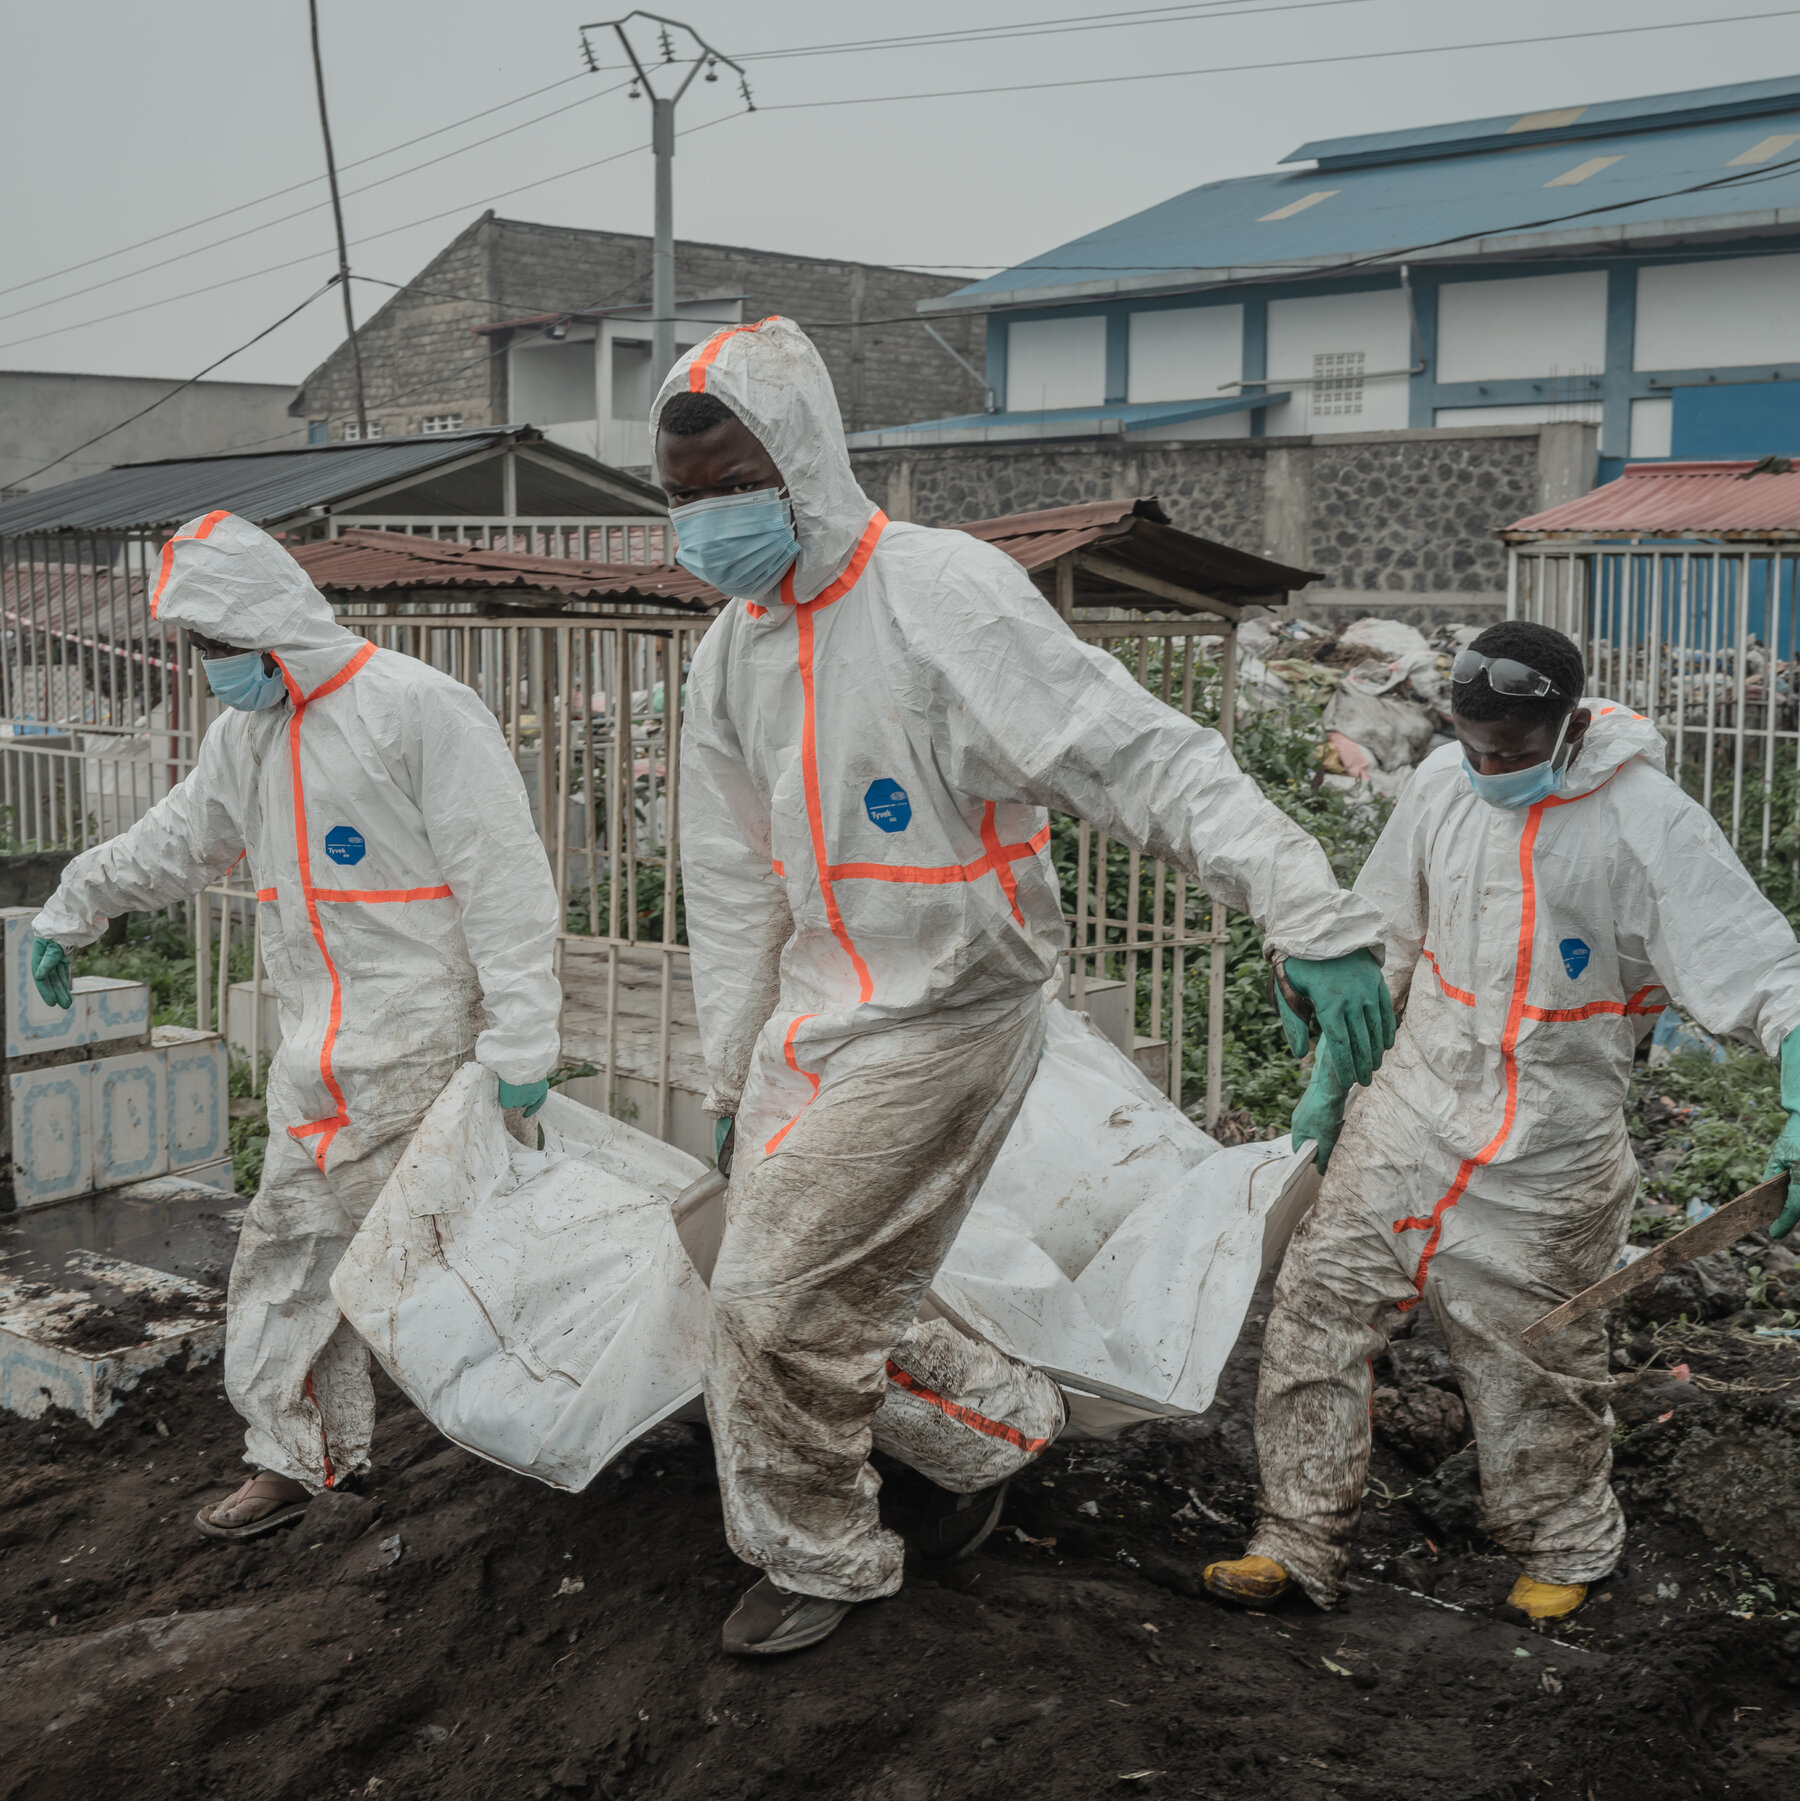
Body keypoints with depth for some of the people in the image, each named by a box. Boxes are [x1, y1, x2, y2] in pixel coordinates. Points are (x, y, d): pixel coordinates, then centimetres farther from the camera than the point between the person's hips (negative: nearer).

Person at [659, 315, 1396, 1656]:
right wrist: (732, 1078, 17)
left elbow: (1148, 758, -25)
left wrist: (1318, 921, -34)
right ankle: (1001, 1426, 38)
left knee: (777, 1301, -4)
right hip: (816, 1014, 8)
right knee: (827, 1306, 12)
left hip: (944, 1017, -7)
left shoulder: (943, 595, -18)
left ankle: (818, 1557, 20)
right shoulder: (731, 653, 6)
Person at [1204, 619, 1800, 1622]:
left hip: (1546, 1154, -4)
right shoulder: (1445, 785, -1)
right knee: (1319, 1308, 1)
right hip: (1408, 1116, 4)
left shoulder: (1648, 823, -17)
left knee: (1532, 1362, 9)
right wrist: (1329, 1080, 15)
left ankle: (1567, 1551, 35)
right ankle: (1301, 1546, 14)